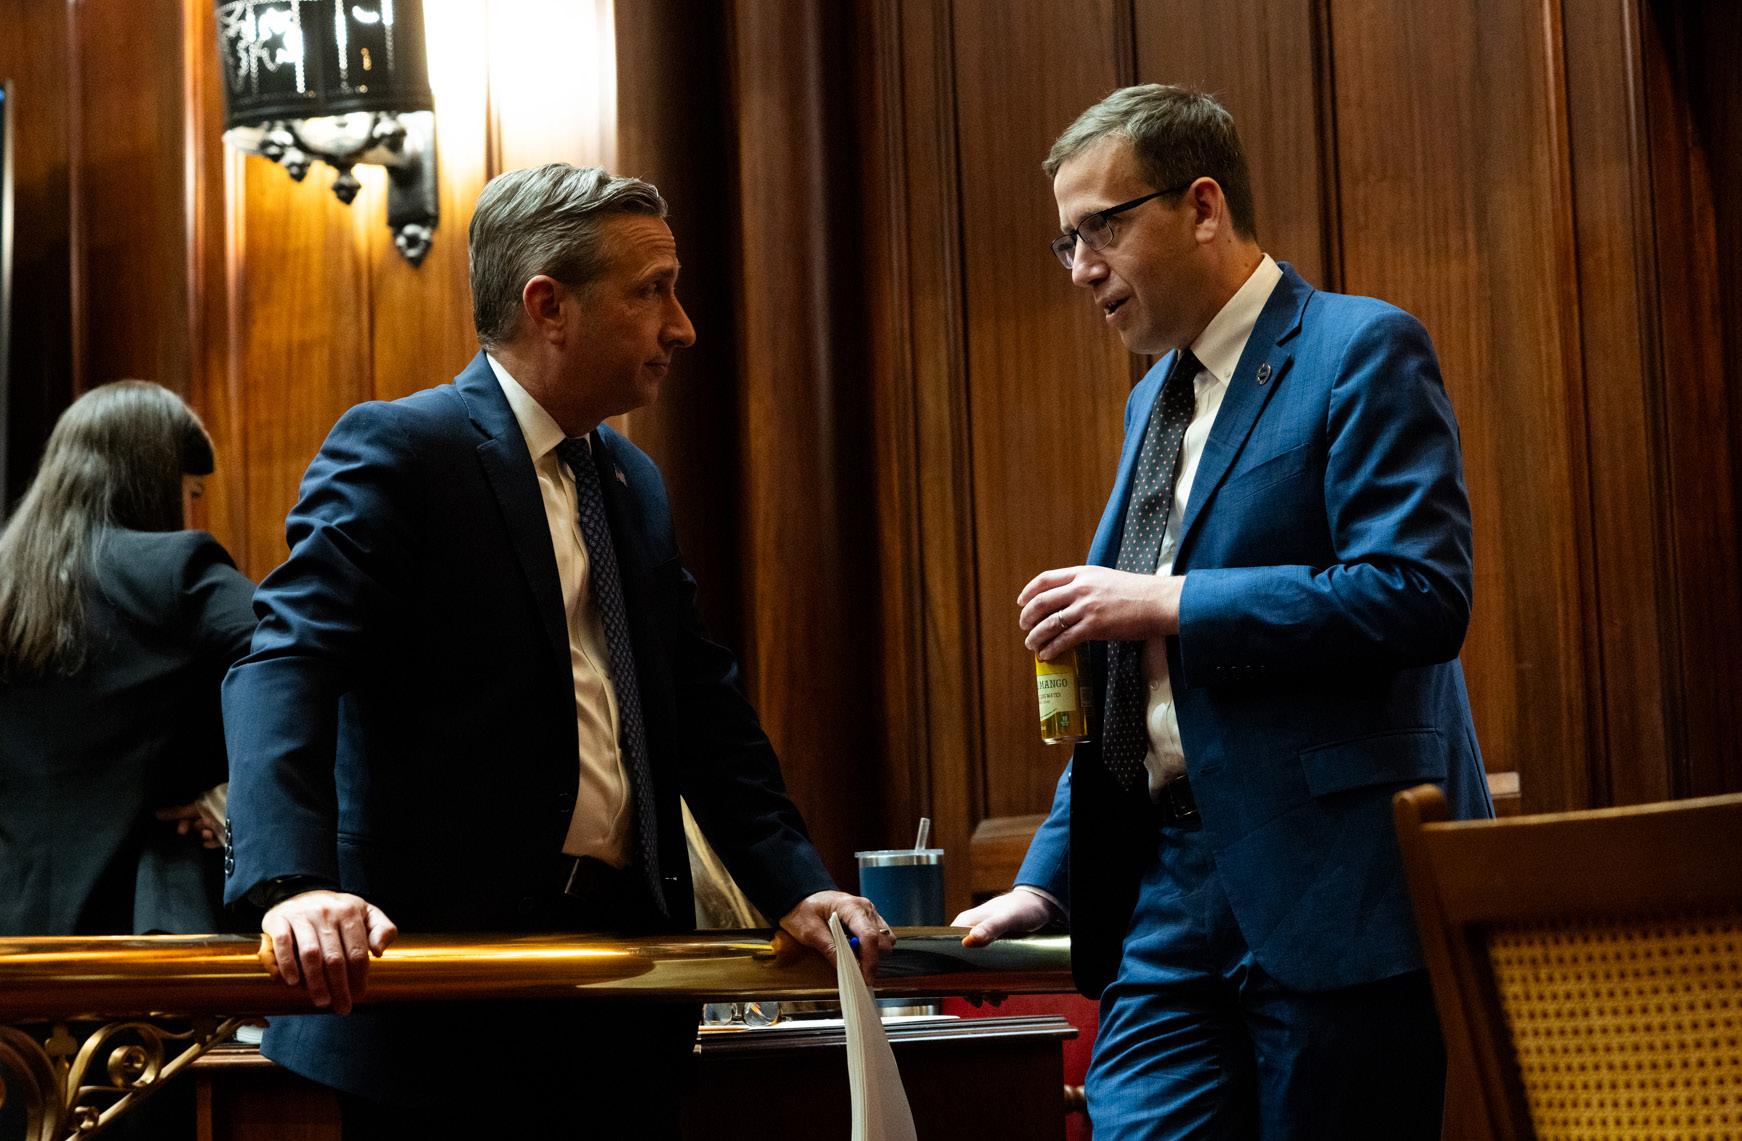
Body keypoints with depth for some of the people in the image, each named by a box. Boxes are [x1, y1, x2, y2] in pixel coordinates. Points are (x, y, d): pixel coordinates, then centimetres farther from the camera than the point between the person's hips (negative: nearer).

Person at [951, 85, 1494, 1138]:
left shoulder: (1363, 351, -5)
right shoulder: (1155, 400, 21)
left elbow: (1420, 595, -18)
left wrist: (1171, 604, -17)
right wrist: (1046, 883, 18)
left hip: (1334, 886, -7)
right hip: (1166, 893, 7)